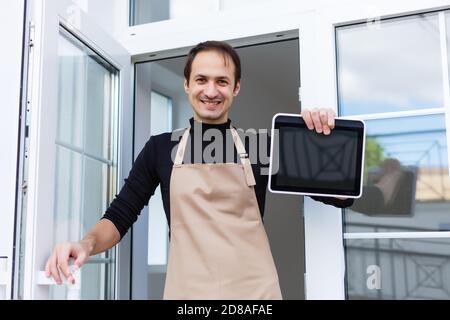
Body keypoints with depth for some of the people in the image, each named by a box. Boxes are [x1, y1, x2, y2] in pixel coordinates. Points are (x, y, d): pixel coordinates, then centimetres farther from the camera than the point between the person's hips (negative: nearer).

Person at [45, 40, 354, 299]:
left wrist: (327, 137, -15)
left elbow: (341, 196, 2)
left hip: (255, 291, 0)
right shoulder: (160, 148, 6)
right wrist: (87, 244, -16)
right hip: (187, 292, 0)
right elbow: (120, 216, 6)